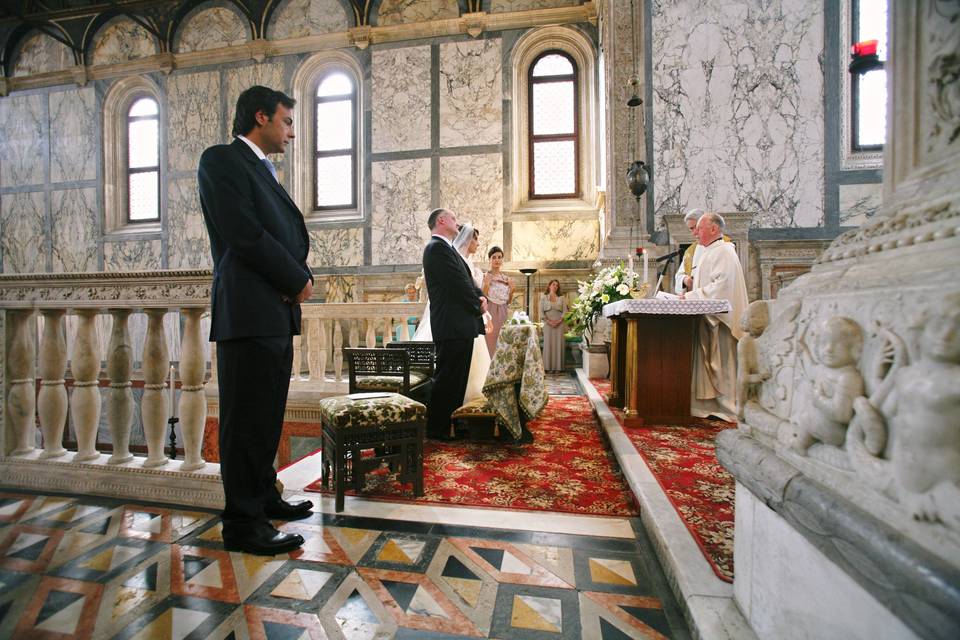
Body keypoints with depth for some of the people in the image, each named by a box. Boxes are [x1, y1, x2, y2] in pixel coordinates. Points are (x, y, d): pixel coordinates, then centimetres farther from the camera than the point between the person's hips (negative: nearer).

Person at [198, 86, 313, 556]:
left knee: (267, 415, 15)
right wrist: (299, 280, -8)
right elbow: (245, 234, -15)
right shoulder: (221, 159, -3)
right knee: (245, 419, -2)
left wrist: (299, 278, -1)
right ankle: (242, 523, 11)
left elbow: (289, 232, 18)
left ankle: (263, 497, 29)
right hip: (248, 311, -9)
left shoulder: (264, 170, 24)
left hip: (277, 312, 9)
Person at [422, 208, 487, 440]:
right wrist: (478, 305, -5)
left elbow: (467, 281, 20)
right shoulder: (437, 248, -12)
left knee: (457, 378, 16)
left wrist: (481, 297, 1)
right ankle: (436, 429, 9)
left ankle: (452, 423, 27)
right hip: (452, 325, -10)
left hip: (462, 325, 10)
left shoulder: (447, 248, 21)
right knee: (446, 378, -3)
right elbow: (458, 283, -19)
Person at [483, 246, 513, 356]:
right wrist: (486, 284, -18)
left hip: (502, 313, 4)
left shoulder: (506, 278, 11)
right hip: (490, 312, -4)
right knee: (490, 342, -5)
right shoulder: (484, 276, -2)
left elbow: (508, 302, 15)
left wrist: (511, 290, -1)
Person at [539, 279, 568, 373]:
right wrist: (548, 321, -11)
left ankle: (558, 367, 2)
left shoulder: (562, 297, 12)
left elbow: (565, 311, 5)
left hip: (559, 323, 1)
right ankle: (549, 367, 0)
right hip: (548, 323, -1)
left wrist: (559, 321, -10)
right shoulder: (543, 297, 8)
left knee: (558, 343, -1)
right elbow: (541, 311, 1)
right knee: (548, 343, -3)